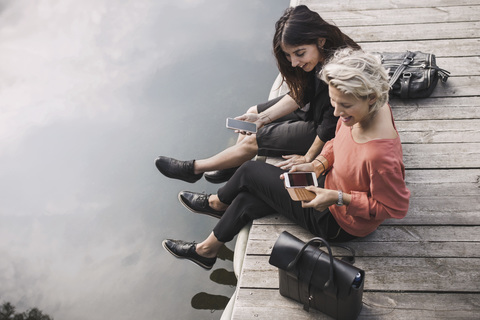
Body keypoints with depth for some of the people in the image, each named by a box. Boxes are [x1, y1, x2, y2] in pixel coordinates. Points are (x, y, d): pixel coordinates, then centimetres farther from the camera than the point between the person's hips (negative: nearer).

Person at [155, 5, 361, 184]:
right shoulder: (318, 58, -13)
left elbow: (331, 129, -29)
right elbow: (300, 95, 1)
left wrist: (308, 157, -15)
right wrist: (264, 117, -5)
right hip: (312, 108, 8)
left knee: (252, 141, -3)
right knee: (253, 113, 13)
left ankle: (194, 169, 19)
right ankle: (232, 168, 29)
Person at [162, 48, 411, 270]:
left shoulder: (381, 156, -41)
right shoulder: (367, 108, -16)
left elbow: (396, 207, -27)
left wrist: (339, 198, -29)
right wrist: (316, 165, -9)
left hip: (340, 223, -8)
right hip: (331, 183, 8)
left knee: (249, 172, 3)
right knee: (246, 201, 14)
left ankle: (217, 203, 39)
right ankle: (206, 251, 42)